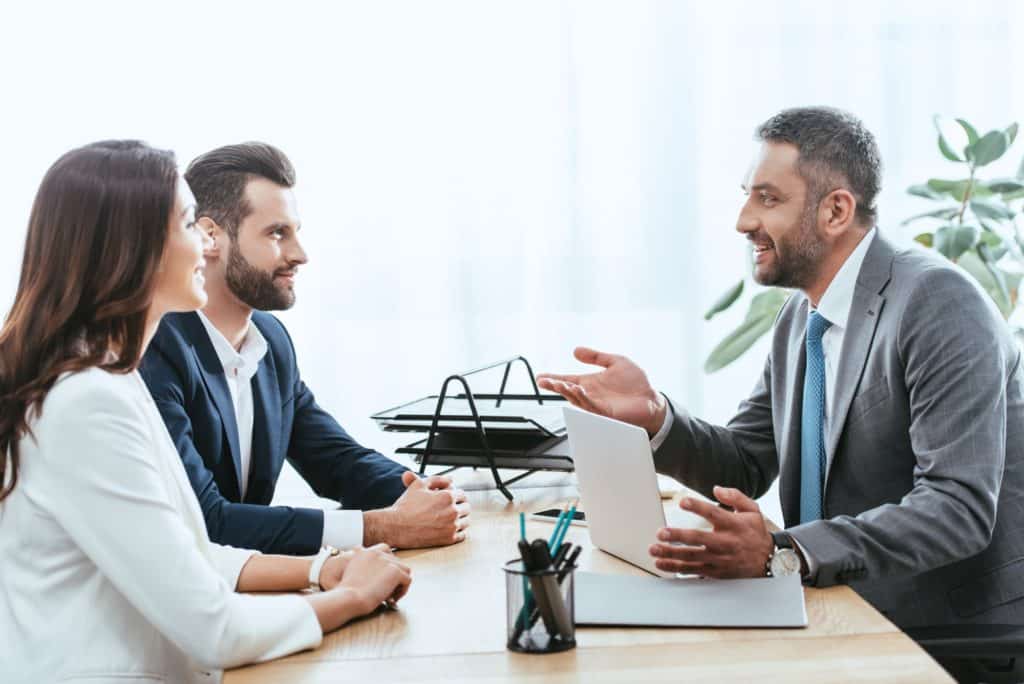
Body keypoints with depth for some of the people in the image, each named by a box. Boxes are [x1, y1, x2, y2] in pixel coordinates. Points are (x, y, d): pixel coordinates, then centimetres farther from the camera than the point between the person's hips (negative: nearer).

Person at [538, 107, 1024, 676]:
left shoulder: (938, 303, -19)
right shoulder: (800, 315, 6)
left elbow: (959, 506, -26)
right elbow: (744, 465, 9)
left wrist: (783, 554, -36)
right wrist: (652, 415, -10)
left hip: (958, 632, -7)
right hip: (845, 618, 7)